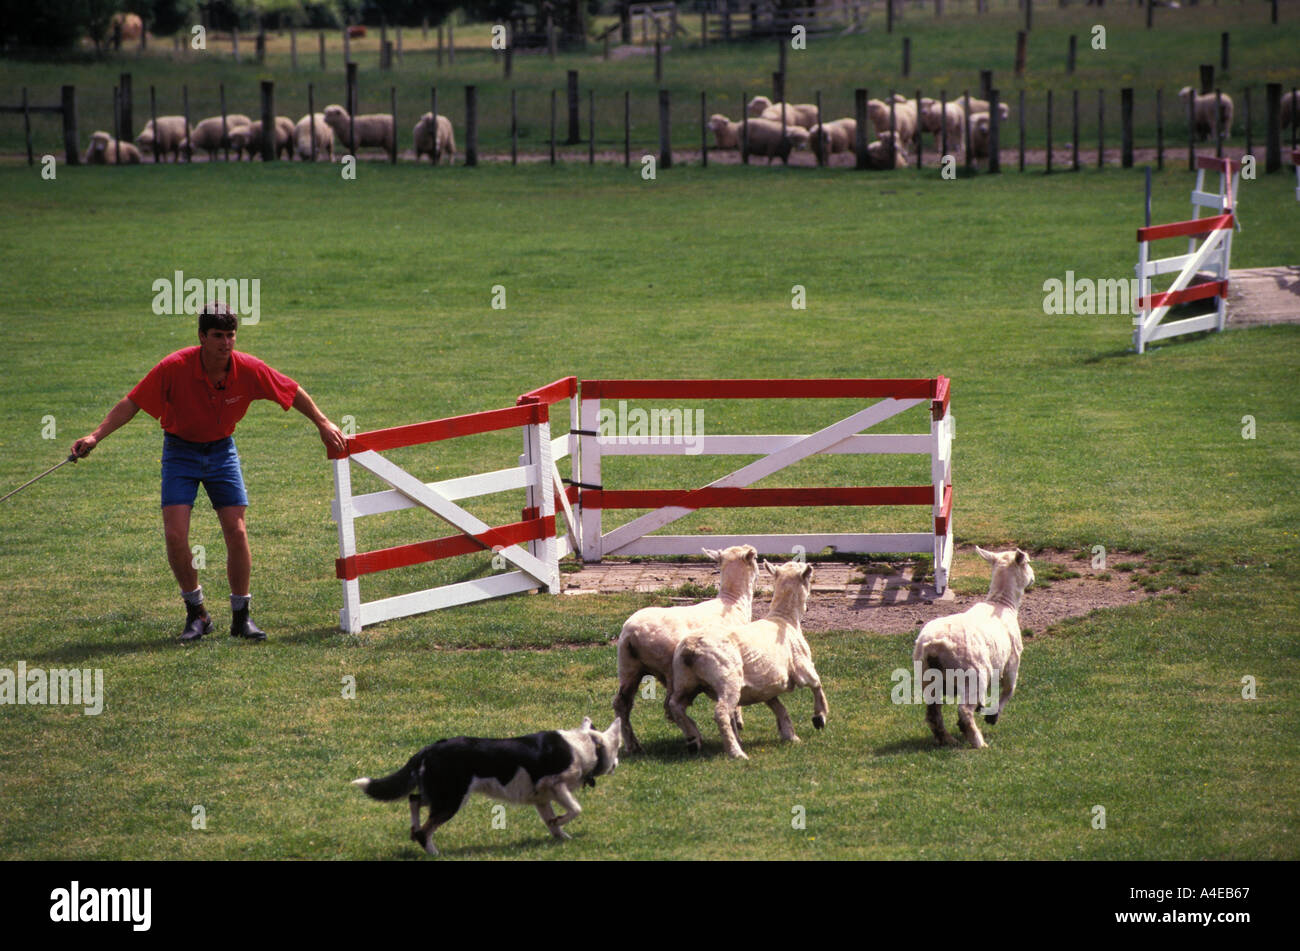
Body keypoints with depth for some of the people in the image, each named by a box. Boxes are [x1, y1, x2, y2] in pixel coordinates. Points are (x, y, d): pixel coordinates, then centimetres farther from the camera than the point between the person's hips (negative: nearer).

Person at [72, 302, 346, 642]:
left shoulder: (248, 369, -18)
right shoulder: (175, 368, -25)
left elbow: (293, 393, -2)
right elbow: (132, 403, -19)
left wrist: (323, 424, 3)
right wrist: (96, 436, -27)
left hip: (221, 451, 2)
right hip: (180, 451, -2)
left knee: (237, 533, -6)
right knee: (175, 535, -13)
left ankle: (242, 616, 10)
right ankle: (196, 612, 6)